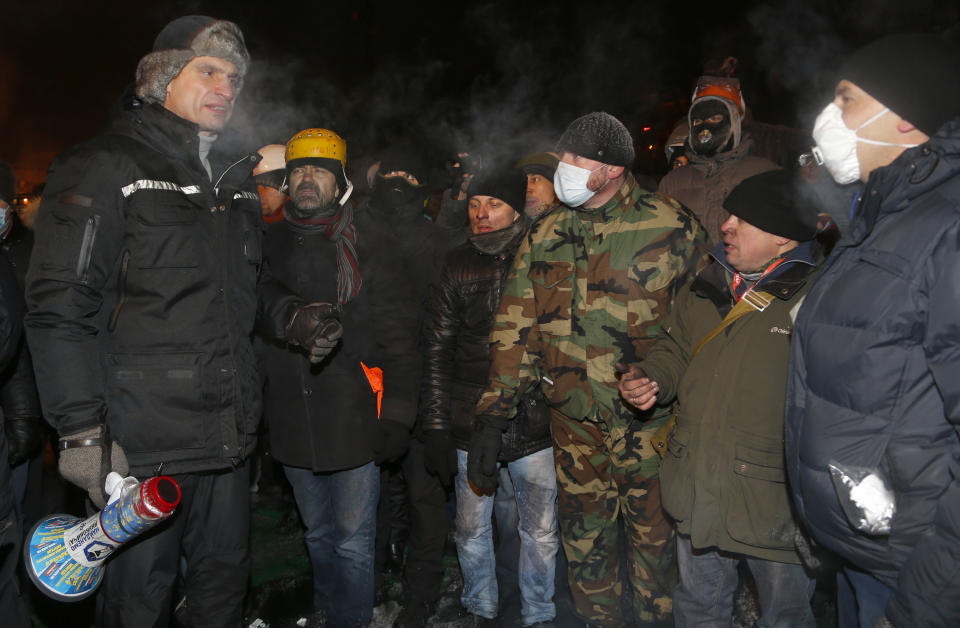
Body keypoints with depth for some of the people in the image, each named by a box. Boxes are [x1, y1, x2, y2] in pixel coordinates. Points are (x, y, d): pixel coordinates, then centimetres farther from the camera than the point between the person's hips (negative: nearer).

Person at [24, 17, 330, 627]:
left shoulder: (237, 178, 15)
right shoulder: (107, 166, -6)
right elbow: (60, 308, -12)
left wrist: (292, 317, 2)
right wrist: (83, 432, -16)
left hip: (228, 435, 6)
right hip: (142, 440, -6)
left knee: (225, 579, 19)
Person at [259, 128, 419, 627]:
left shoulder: (369, 257, -2)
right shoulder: (267, 249, 7)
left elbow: (398, 343, -4)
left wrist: (396, 418, -10)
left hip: (354, 423, -3)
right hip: (291, 426, 4)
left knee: (352, 542, 7)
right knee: (318, 535, 21)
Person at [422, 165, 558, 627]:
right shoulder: (457, 266, 0)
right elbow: (437, 353, 1)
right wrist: (436, 428, -2)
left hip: (533, 426, -1)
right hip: (471, 427, 1)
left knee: (541, 533, 13)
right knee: (472, 532, 15)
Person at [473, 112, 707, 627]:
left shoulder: (671, 228, -8)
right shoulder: (544, 237, 3)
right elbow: (515, 328, 2)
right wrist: (491, 416, -3)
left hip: (649, 417, -3)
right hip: (574, 424, 3)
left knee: (654, 536, 13)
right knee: (585, 542, 15)